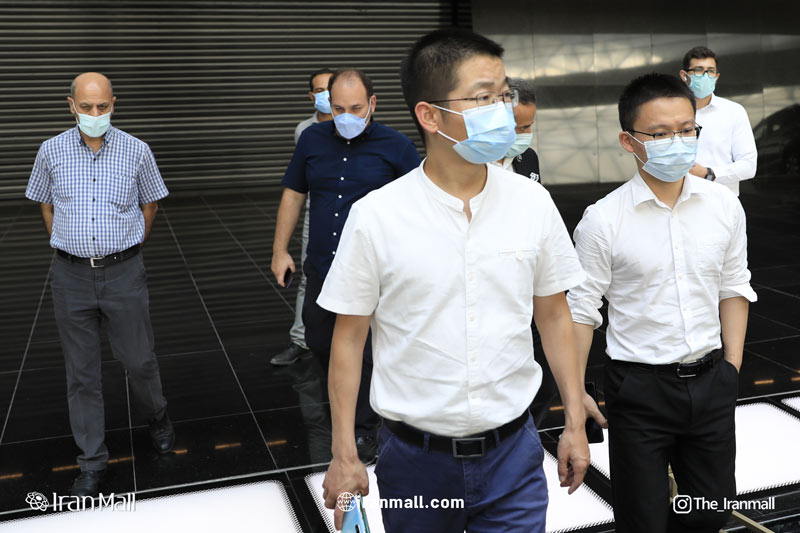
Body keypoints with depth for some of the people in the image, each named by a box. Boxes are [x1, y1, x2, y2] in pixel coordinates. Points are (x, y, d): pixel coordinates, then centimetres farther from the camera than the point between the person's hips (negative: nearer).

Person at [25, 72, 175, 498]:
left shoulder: (136, 151, -4)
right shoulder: (51, 151, 0)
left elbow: (150, 204, 9)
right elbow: (44, 204, 14)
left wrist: (129, 251, 8)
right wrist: (67, 248, 9)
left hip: (123, 272, -1)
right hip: (71, 276, 1)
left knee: (139, 359, 6)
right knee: (81, 371, 8)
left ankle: (157, 417, 38)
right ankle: (92, 462, 19)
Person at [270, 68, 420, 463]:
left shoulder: (395, 146, -6)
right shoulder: (313, 139, 5)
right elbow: (293, 194, 11)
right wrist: (280, 250, 9)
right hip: (321, 268, 4)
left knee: (364, 353, 4)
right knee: (319, 342, 17)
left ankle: (364, 429, 24)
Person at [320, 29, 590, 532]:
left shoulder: (532, 202, -4)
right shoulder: (376, 216, -12)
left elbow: (554, 316, 5)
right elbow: (350, 336, -5)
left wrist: (576, 424, 7)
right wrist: (345, 457, -3)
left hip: (512, 452, 2)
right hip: (415, 457, -1)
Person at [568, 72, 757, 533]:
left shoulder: (725, 205, -2)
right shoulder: (603, 220, -13)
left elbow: (734, 288, 9)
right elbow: (581, 309, -8)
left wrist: (732, 365, 7)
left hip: (711, 381, 4)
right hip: (640, 387, -4)